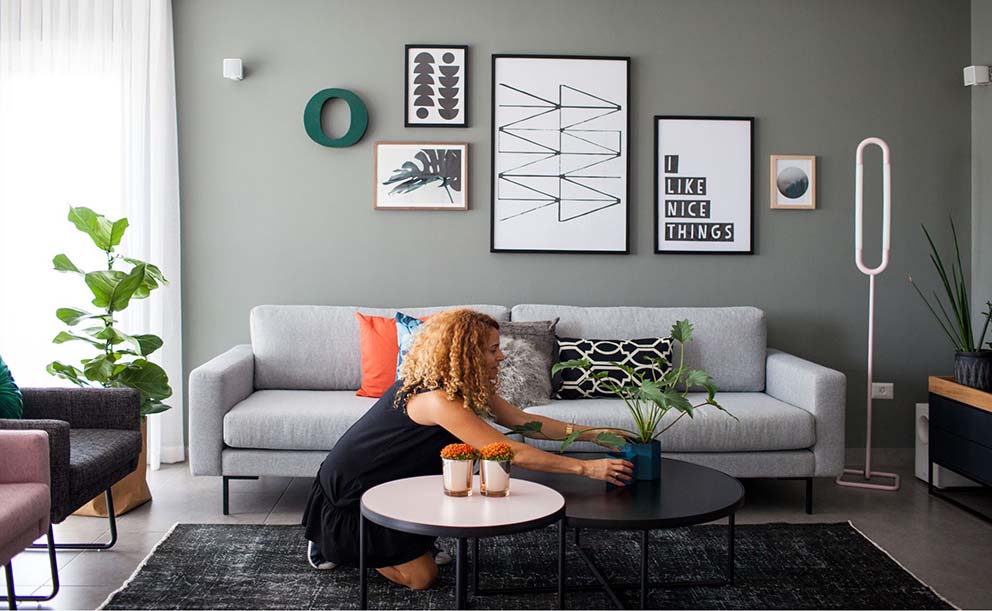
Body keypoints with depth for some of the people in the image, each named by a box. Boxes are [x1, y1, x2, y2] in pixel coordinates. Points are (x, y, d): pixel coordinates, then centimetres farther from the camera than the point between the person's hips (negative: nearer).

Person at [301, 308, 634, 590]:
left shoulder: (469, 387, -4)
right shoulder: (436, 399, -32)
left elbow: (522, 419, -2)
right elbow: (512, 452, -34)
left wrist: (590, 432, -8)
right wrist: (585, 468, -32)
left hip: (387, 477, 9)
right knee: (421, 576, -7)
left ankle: (419, 543, 15)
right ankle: (334, 541, 11)